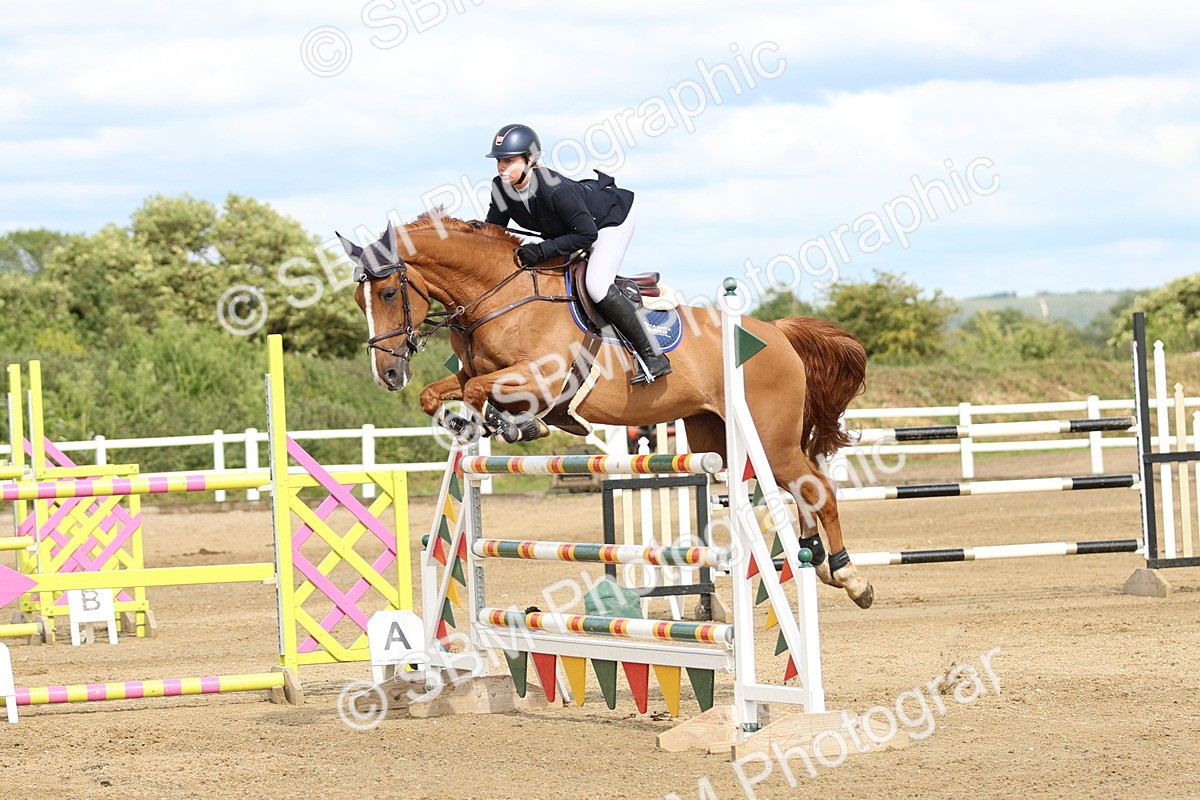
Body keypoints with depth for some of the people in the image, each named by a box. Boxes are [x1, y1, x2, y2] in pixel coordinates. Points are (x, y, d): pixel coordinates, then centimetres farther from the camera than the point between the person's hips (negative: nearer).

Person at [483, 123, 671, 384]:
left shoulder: (556, 189, -40)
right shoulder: (501, 188, -18)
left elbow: (587, 234, -34)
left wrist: (542, 251, -38)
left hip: (612, 217, -9)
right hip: (567, 228, 9)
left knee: (596, 286, -25)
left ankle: (654, 356, -18)